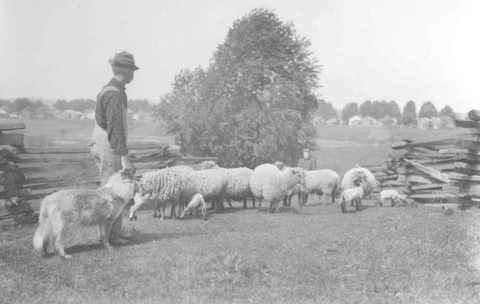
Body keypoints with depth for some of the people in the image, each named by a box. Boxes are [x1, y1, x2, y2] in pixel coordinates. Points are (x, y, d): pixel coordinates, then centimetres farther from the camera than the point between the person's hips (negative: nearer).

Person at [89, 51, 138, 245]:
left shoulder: (109, 90, 13)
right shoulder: (114, 95, -19)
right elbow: (115, 129, -23)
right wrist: (124, 158, -24)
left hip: (102, 147, 10)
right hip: (109, 149, -10)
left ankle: (115, 231, 23)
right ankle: (111, 236, 1)